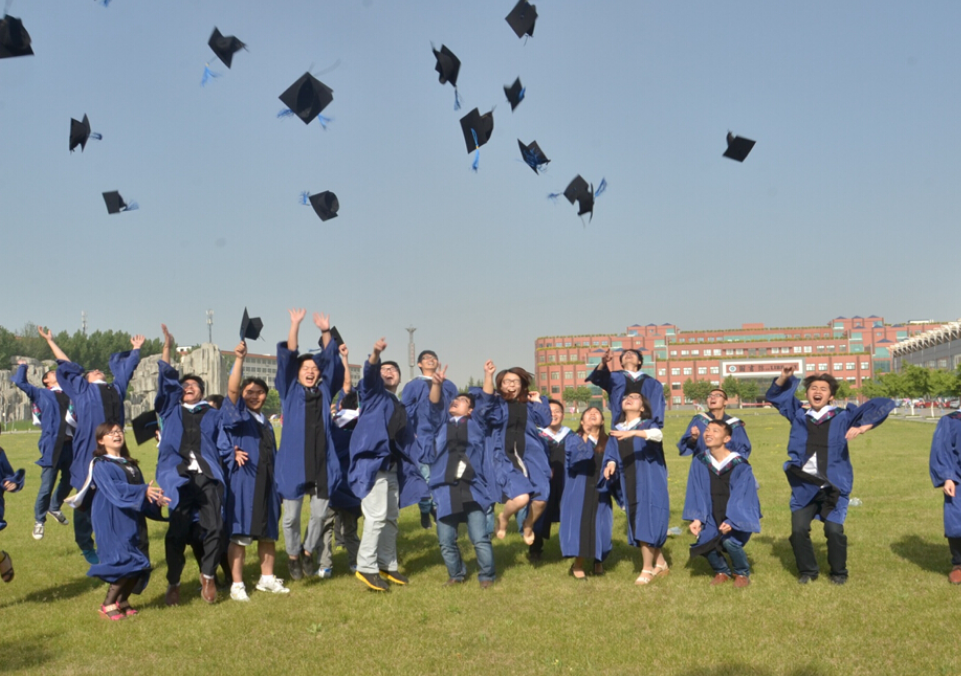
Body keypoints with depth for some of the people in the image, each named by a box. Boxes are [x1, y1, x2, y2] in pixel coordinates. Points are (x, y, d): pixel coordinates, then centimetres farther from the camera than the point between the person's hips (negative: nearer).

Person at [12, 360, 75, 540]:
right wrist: (23, 366, 14)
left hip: (71, 445, 4)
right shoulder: (41, 394, 9)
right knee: (47, 487, -3)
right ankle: (39, 521, 14)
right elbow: (20, 382, 1)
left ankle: (54, 508, 39)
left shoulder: (70, 395, 18)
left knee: (68, 482, 14)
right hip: (52, 445, -4)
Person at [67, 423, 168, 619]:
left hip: (134, 522, 7)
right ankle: (108, 604, 4)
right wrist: (143, 491, -33)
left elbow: (142, 493, 10)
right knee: (125, 562, -13)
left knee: (140, 564, 4)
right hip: (113, 524, -7)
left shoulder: (131, 465, 17)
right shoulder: (100, 465, -5)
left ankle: (122, 600, 23)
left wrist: (154, 499, -11)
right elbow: (114, 489, -22)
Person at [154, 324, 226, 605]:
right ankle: (173, 583, 13)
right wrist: (167, 346, 9)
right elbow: (167, 380, 14)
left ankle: (208, 576, 9)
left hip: (208, 477, 0)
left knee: (215, 527, -11)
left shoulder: (213, 415, 21)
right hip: (177, 477, 0)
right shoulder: (170, 410, 22)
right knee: (177, 532, -3)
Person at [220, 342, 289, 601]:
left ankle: (267, 578, 22)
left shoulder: (266, 423, 19)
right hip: (243, 481, -6)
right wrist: (239, 359, -31)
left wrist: (277, 485, 15)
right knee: (239, 534, -5)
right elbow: (232, 390, -20)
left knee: (268, 533, 10)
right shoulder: (237, 414, 0)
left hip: (266, 482, 6)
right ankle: (237, 584, 2)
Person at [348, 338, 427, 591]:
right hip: (372, 461, -8)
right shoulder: (374, 393, 4)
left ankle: (387, 566, 22)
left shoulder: (400, 407, 23)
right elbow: (369, 374, -18)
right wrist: (375, 355, -38)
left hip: (393, 465, 8)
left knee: (391, 517, 12)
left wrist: (412, 469, 17)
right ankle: (366, 568, -9)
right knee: (377, 516, -14)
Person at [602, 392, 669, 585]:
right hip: (629, 486, 5)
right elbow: (611, 455, 4)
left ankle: (647, 570, 4)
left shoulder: (648, 424, -3)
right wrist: (610, 464, -19)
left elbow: (658, 435, -27)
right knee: (638, 526, 11)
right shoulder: (617, 430, 11)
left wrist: (633, 432, -43)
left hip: (649, 485, -5)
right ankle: (660, 563, 27)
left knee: (646, 524, -8)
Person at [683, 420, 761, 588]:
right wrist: (697, 519, -16)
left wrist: (731, 522, -31)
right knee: (704, 541, -21)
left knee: (729, 541, -29)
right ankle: (721, 571, 12)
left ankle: (742, 573, 3)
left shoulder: (740, 466, -18)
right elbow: (697, 494, -4)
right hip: (713, 517, 4)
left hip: (738, 517, -3)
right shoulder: (699, 462, -7)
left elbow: (740, 499, -19)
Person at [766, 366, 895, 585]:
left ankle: (839, 572, 16)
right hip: (804, 487, 2)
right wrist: (784, 377, 4)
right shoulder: (799, 416, 11)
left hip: (833, 487, -2)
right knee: (798, 529, -7)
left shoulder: (842, 417, 4)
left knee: (834, 530, -10)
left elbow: (884, 405, 2)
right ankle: (807, 571, 18)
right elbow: (774, 396, 22)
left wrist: (861, 428, -12)